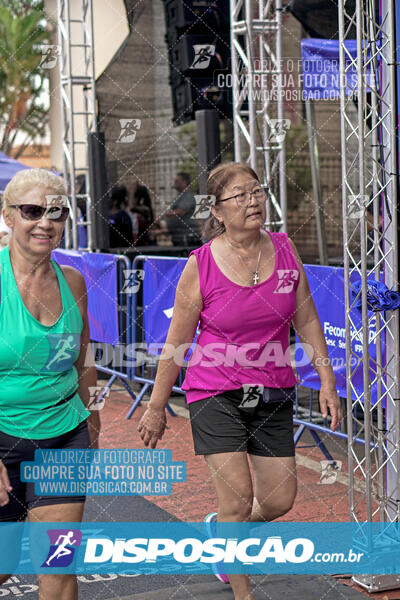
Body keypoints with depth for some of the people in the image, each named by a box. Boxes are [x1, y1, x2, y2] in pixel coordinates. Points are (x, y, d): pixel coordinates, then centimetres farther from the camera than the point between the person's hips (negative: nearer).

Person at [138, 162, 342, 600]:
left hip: (273, 393, 4)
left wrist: (327, 382, 4)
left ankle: (218, 529, 40)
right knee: (238, 498, -7)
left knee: (279, 501, 7)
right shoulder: (200, 265, -10)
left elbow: (307, 321, 8)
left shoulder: (284, 249, 0)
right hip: (215, 392, -4)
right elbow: (175, 343, -3)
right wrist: (156, 407, 1)